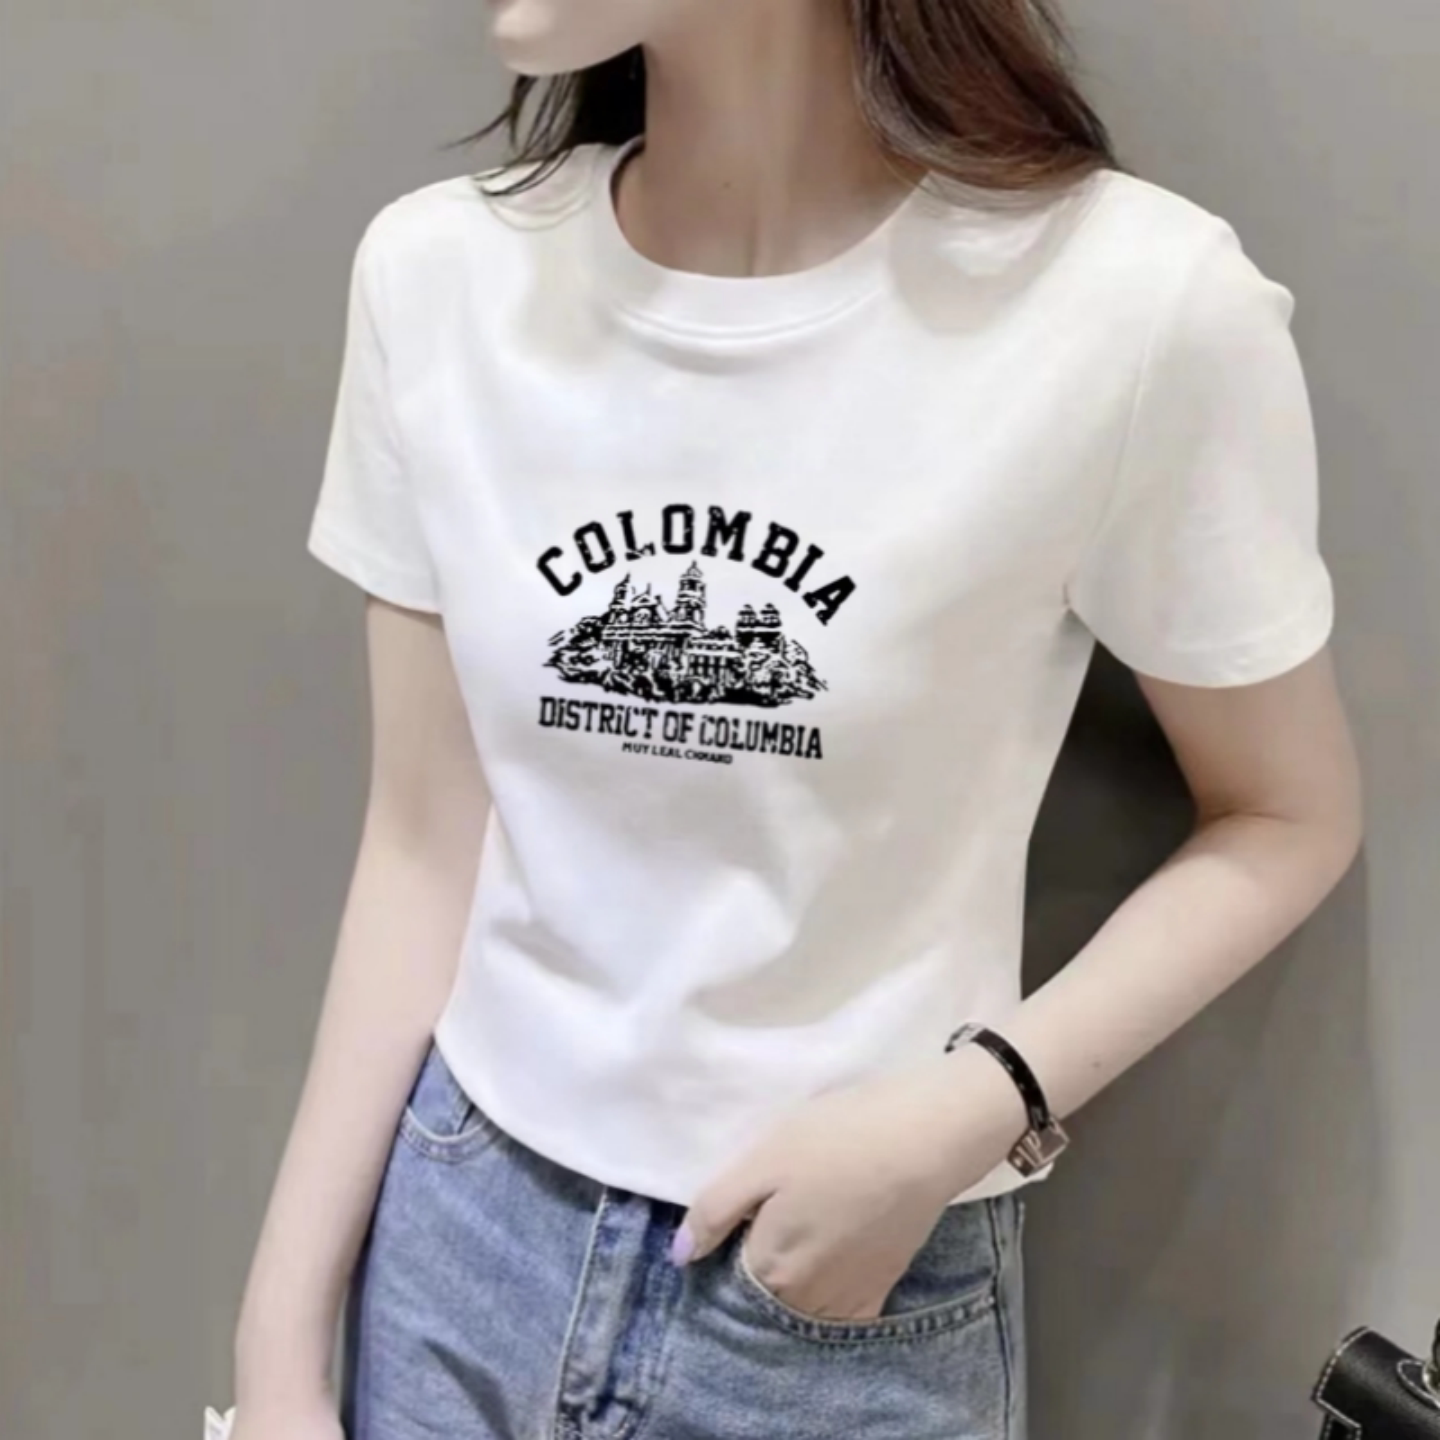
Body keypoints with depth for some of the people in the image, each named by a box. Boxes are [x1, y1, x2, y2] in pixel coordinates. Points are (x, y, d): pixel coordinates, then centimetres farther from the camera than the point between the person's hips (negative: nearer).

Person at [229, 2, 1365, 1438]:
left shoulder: (1138, 300, -19)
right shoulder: (437, 272, -8)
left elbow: (1287, 818, -5)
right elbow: (426, 845, -1)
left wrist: (961, 1115, -18)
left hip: (863, 1290, -2)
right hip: (460, 1226, 3)